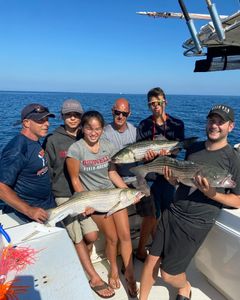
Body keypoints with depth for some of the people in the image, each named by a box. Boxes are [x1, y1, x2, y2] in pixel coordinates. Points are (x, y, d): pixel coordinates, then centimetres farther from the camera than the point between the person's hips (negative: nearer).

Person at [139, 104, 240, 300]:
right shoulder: (194, 148, 7)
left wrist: (211, 194, -22)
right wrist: (172, 179, -4)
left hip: (196, 223, -4)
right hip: (172, 212, 5)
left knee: (168, 274, 4)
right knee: (152, 260, 6)